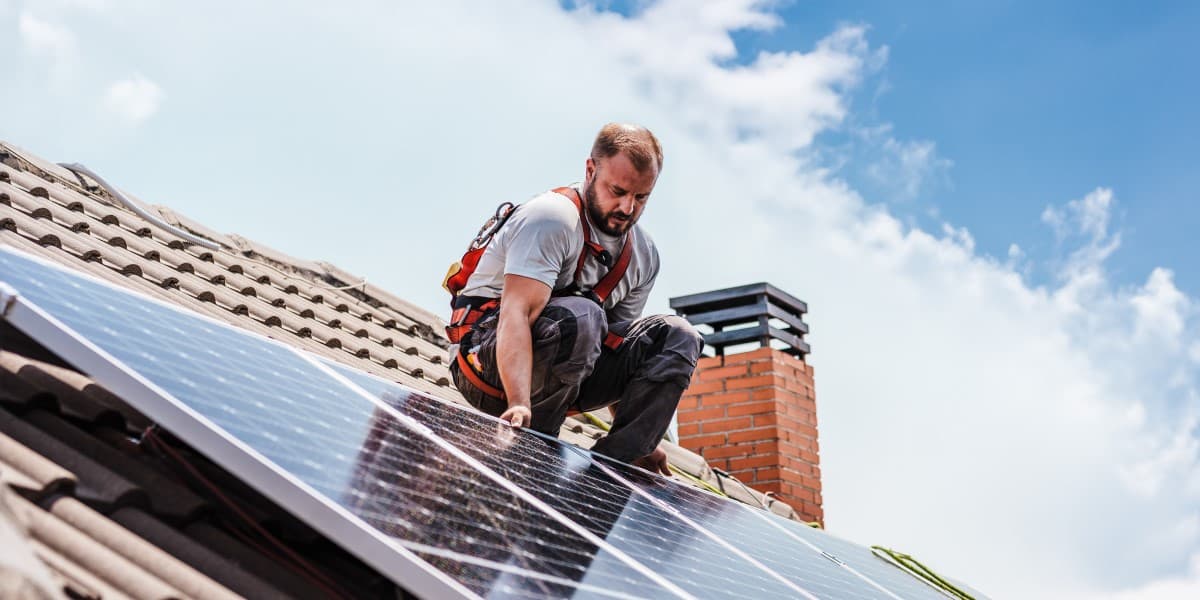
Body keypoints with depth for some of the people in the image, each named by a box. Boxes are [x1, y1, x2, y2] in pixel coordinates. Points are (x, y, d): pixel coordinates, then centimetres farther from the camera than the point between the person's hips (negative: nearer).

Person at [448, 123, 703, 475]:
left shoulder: (643, 256, 7)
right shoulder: (553, 218, -17)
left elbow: (620, 348, 11)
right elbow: (517, 313, -31)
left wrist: (640, 439, 4)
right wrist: (519, 403, -45)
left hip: (566, 373, 7)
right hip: (489, 358, -7)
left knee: (677, 337, -8)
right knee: (579, 316, -36)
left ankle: (611, 462, -19)